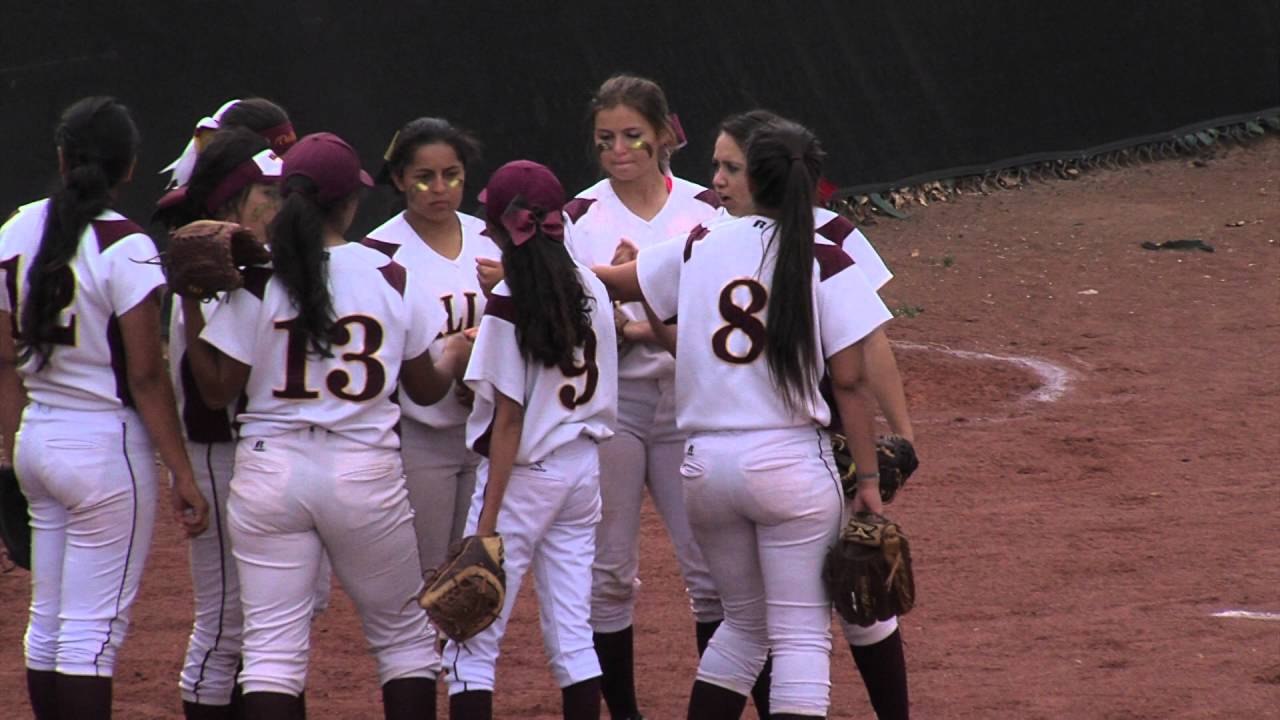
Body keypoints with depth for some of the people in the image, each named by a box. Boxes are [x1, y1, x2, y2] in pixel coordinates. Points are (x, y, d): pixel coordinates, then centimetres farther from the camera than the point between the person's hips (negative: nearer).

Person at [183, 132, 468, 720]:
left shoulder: (257, 285, -5)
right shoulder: (390, 278, 0)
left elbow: (217, 391, -3)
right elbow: (427, 389, 9)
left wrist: (191, 306, 5)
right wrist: (460, 353, 30)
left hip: (270, 470, 0)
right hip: (366, 472, 1)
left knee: (272, 644, 0)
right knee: (403, 635, 15)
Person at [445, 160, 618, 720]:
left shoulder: (509, 302, -15)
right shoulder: (591, 289, 4)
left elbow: (509, 417, -16)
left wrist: (488, 519, -14)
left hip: (525, 475, -7)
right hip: (584, 469, 7)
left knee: (472, 643, -1)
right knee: (572, 636, 10)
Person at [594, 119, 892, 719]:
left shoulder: (700, 248, 6)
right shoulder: (825, 262, -5)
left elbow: (609, 282, 19)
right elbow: (848, 382, -7)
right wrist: (868, 479, -2)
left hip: (705, 466, 4)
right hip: (791, 462, -4)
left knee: (744, 623, 20)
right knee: (802, 635, -1)